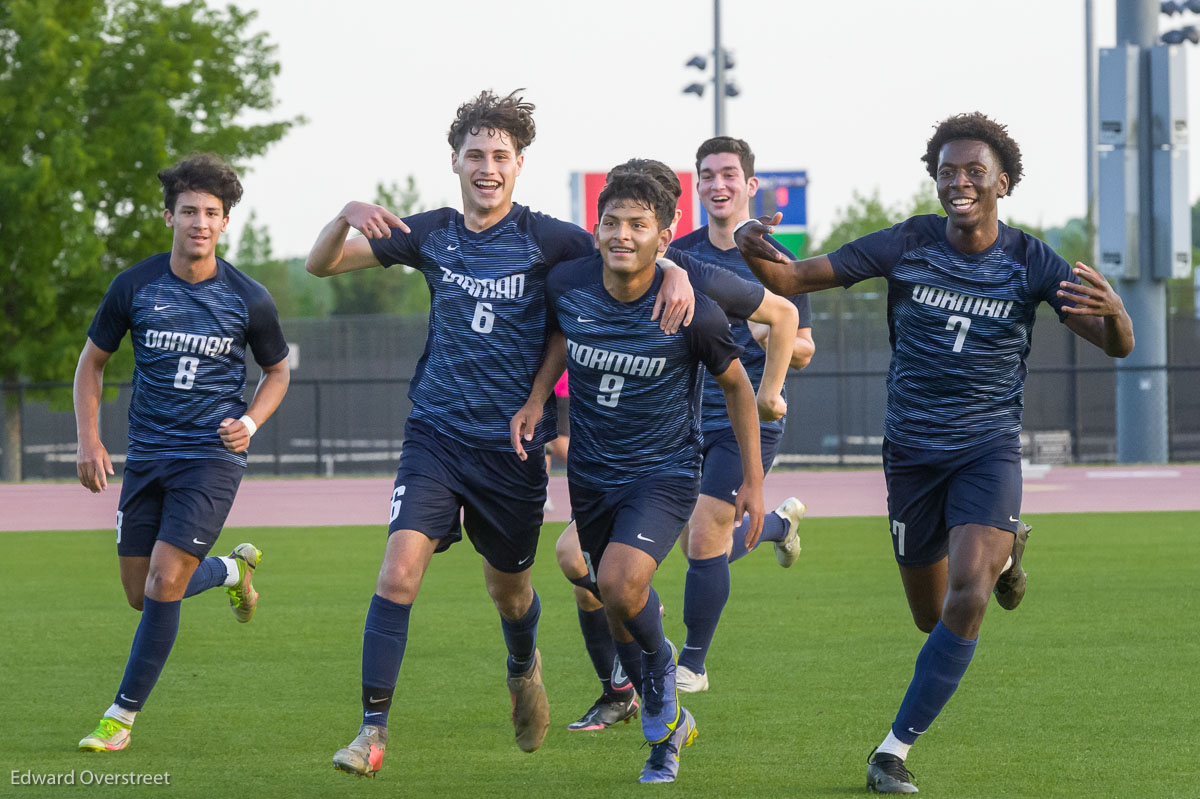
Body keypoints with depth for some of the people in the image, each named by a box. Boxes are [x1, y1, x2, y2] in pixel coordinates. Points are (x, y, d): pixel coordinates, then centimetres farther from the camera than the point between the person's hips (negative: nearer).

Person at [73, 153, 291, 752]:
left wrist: (249, 423, -7)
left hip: (212, 457, -3)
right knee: (141, 594, 8)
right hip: (147, 456, 3)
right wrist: (89, 439, -2)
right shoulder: (135, 286, -3)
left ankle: (123, 715, -2)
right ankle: (234, 569, 39)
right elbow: (93, 361, 9)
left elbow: (277, 371, 11)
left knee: (165, 584, -15)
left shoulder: (248, 299, -6)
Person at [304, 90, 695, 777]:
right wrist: (348, 218, -17)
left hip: (513, 445, -1)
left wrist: (675, 273, -29)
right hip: (437, 436, 1)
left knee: (509, 590, 16)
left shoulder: (547, 240, -6)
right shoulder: (431, 233, 2)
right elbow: (321, 264, 5)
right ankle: (374, 730, -12)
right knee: (399, 571, -18)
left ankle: (524, 668, 51)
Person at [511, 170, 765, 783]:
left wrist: (753, 481, 1)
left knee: (621, 583, -27)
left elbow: (737, 386, -3)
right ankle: (666, 722, 38)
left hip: (665, 472, -4)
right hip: (591, 474, 5)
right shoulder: (567, 287, -10)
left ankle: (659, 664, 7)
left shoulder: (692, 312, -19)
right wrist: (536, 398, 2)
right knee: (612, 598, 13)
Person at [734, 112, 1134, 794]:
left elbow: (1117, 346, -11)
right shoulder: (907, 245, -6)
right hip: (912, 450, 2)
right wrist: (756, 254, -29)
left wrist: (1112, 311, -36)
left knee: (967, 599, -24)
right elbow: (795, 278, -5)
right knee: (933, 618, 13)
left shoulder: (1030, 262, -8)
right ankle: (1003, 548, 49)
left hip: (988, 449, -2)